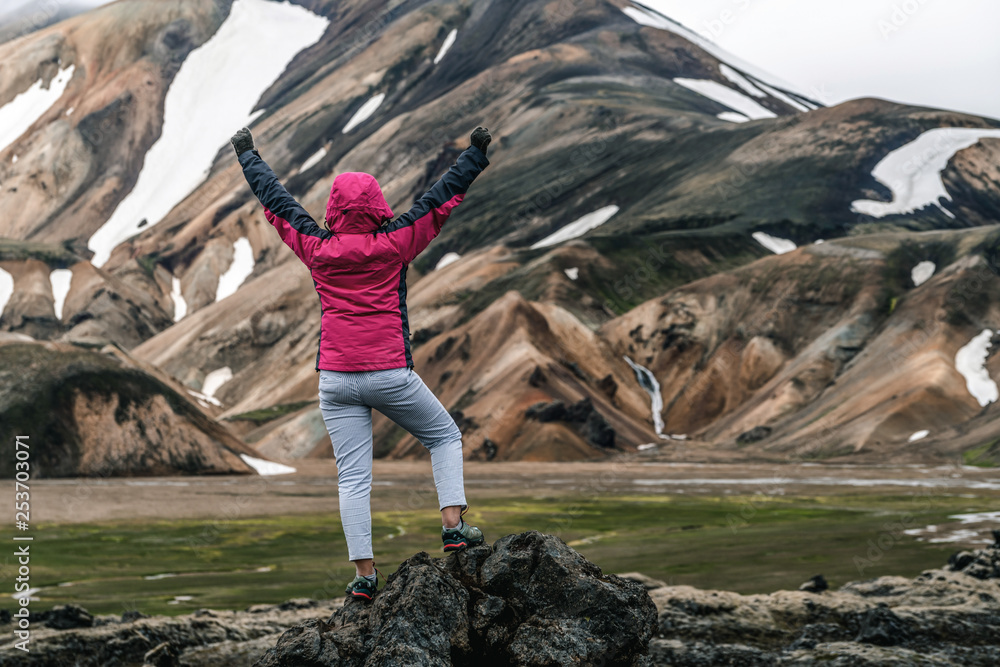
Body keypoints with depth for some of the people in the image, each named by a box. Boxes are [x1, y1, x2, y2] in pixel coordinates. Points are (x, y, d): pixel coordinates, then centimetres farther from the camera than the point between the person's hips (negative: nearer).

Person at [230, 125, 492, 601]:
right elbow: (441, 199, 1)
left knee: (352, 478, 2)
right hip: (390, 375, -2)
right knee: (444, 437, 18)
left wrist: (248, 156, 28)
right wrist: (475, 155, 9)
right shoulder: (394, 245, -4)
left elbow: (276, 202, 15)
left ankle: (364, 573, -1)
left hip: (335, 380, 2)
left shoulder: (318, 250, 2)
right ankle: (453, 524, 5)